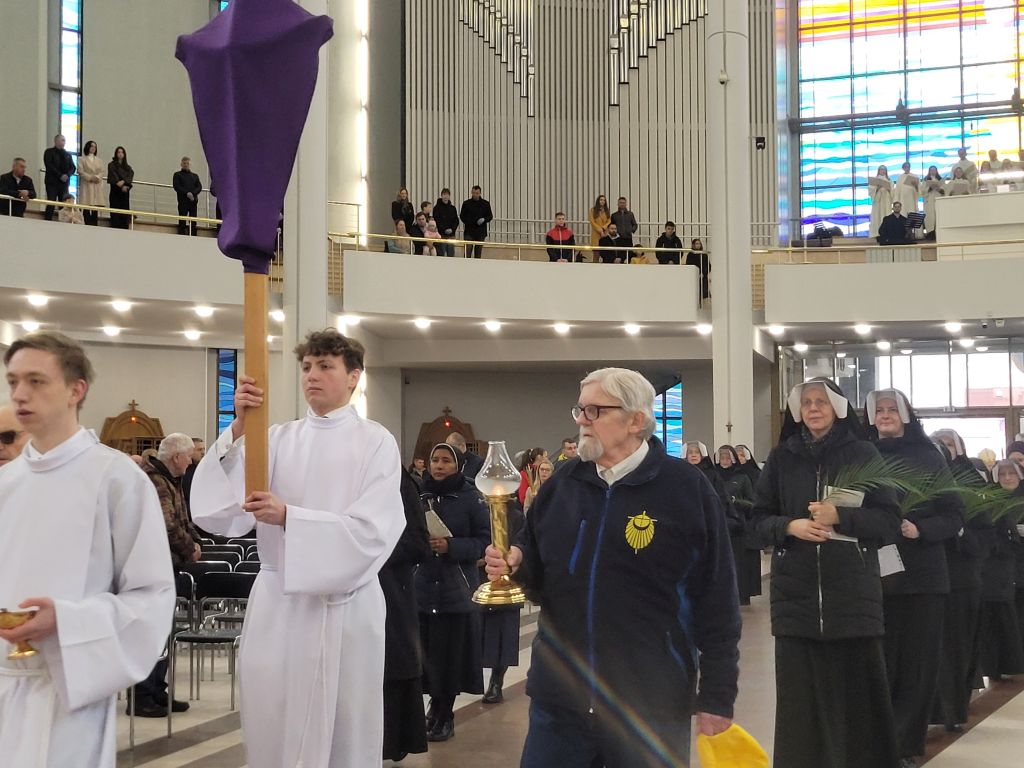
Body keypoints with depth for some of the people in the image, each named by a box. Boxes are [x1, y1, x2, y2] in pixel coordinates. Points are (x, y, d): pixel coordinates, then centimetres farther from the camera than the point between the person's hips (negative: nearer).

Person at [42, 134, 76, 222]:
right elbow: (49, 166, -8)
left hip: (65, 182, 4)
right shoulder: (49, 152, 5)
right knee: (51, 204, -8)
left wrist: (67, 175, -9)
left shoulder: (68, 154, 18)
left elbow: (73, 167, 12)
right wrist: (60, 175, -16)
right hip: (52, 182, -4)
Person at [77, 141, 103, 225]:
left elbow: (101, 172, 10)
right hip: (86, 185, -3)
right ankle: (87, 225, -9)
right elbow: (80, 171, -4)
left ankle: (94, 225, -3)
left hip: (97, 186, 3)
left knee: (96, 207, -3)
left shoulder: (99, 160, 19)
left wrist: (97, 177, -11)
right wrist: (90, 177, -14)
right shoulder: (82, 159, 6)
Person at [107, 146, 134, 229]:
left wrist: (123, 181, -19)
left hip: (125, 192, 4)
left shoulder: (127, 167, 16)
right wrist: (121, 186, -15)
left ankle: (124, 230, -5)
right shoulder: (112, 165, 6)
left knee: (124, 212, -2)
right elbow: (114, 177, -6)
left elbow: (131, 176, -1)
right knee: (116, 213, -9)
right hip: (115, 191, -3)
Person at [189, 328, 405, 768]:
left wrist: (288, 517, -23)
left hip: (345, 605, -2)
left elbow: (372, 532, -12)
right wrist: (238, 429, -15)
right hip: (277, 603, 3)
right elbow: (220, 514, -5)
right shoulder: (278, 439, 6)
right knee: (270, 732, 8)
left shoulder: (376, 443, 0)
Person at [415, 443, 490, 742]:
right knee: (427, 652, 1)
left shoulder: (471, 498, -3)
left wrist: (450, 546, -18)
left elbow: (484, 540, -5)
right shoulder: (420, 495, 7)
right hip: (423, 586, 3)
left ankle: (443, 716, 16)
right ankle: (437, 707, 22)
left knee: (451, 654, 0)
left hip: (457, 588, -3)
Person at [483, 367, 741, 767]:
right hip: (559, 697, 4)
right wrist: (516, 564, -5)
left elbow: (716, 601, -7)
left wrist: (717, 696, -7)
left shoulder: (687, 488, -7)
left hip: (650, 706, -4)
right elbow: (536, 565, 19)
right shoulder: (562, 482, 7)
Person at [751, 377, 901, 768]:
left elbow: (890, 519, 0)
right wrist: (790, 526, -11)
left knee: (857, 687, -1)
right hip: (796, 591, 2)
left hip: (852, 589, -1)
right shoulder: (781, 458, 8)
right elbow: (760, 519, 10)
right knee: (801, 692, 1)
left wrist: (840, 516, -15)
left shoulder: (863, 455, 3)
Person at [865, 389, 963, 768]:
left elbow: (955, 515, 1)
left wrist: (920, 529, -15)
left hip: (922, 576, 0)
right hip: (872, 575, 0)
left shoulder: (928, 458, 3)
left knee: (917, 664, 2)